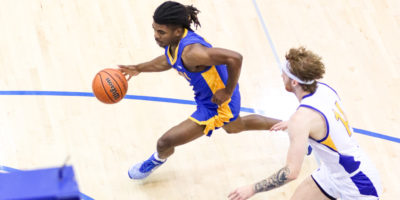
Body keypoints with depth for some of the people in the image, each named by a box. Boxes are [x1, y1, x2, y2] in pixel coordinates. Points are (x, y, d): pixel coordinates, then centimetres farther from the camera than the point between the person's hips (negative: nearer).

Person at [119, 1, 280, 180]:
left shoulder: (191, 52, -39)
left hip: (219, 104, -9)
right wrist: (139, 68, 1)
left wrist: (228, 92, -32)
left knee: (165, 142, -3)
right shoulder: (174, 40, -12)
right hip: (206, 96, 10)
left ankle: (158, 159, 36)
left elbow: (235, 58, -45)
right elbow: (169, 61, 12)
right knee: (235, 127, 39)